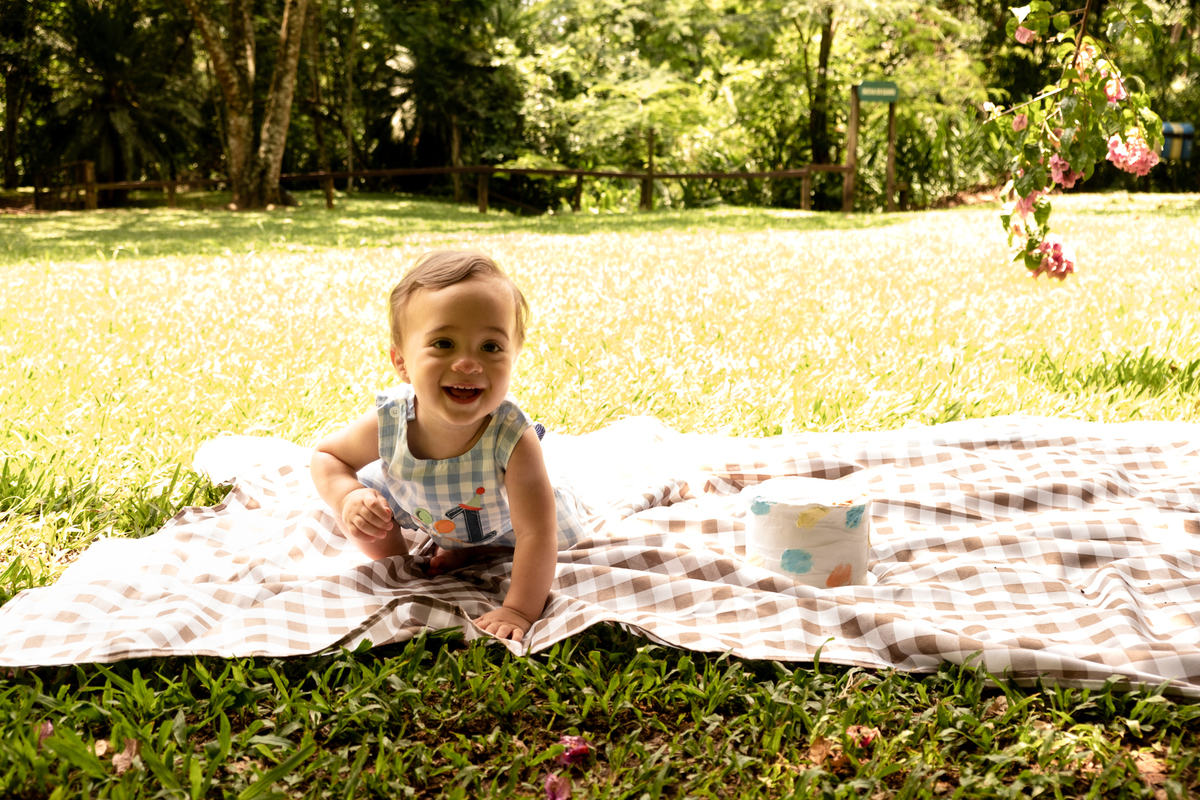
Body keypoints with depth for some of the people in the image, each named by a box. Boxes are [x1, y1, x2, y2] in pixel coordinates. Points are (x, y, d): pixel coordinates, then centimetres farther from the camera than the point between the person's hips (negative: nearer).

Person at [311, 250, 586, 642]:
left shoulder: (513, 439, -46)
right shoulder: (387, 422, -37)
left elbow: (535, 533, -40)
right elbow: (326, 455, -17)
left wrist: (518, 609, -45)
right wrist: (349, 497, -37)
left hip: (497, 519, -1)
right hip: (418, 507, 1)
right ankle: (397, 565, 19)